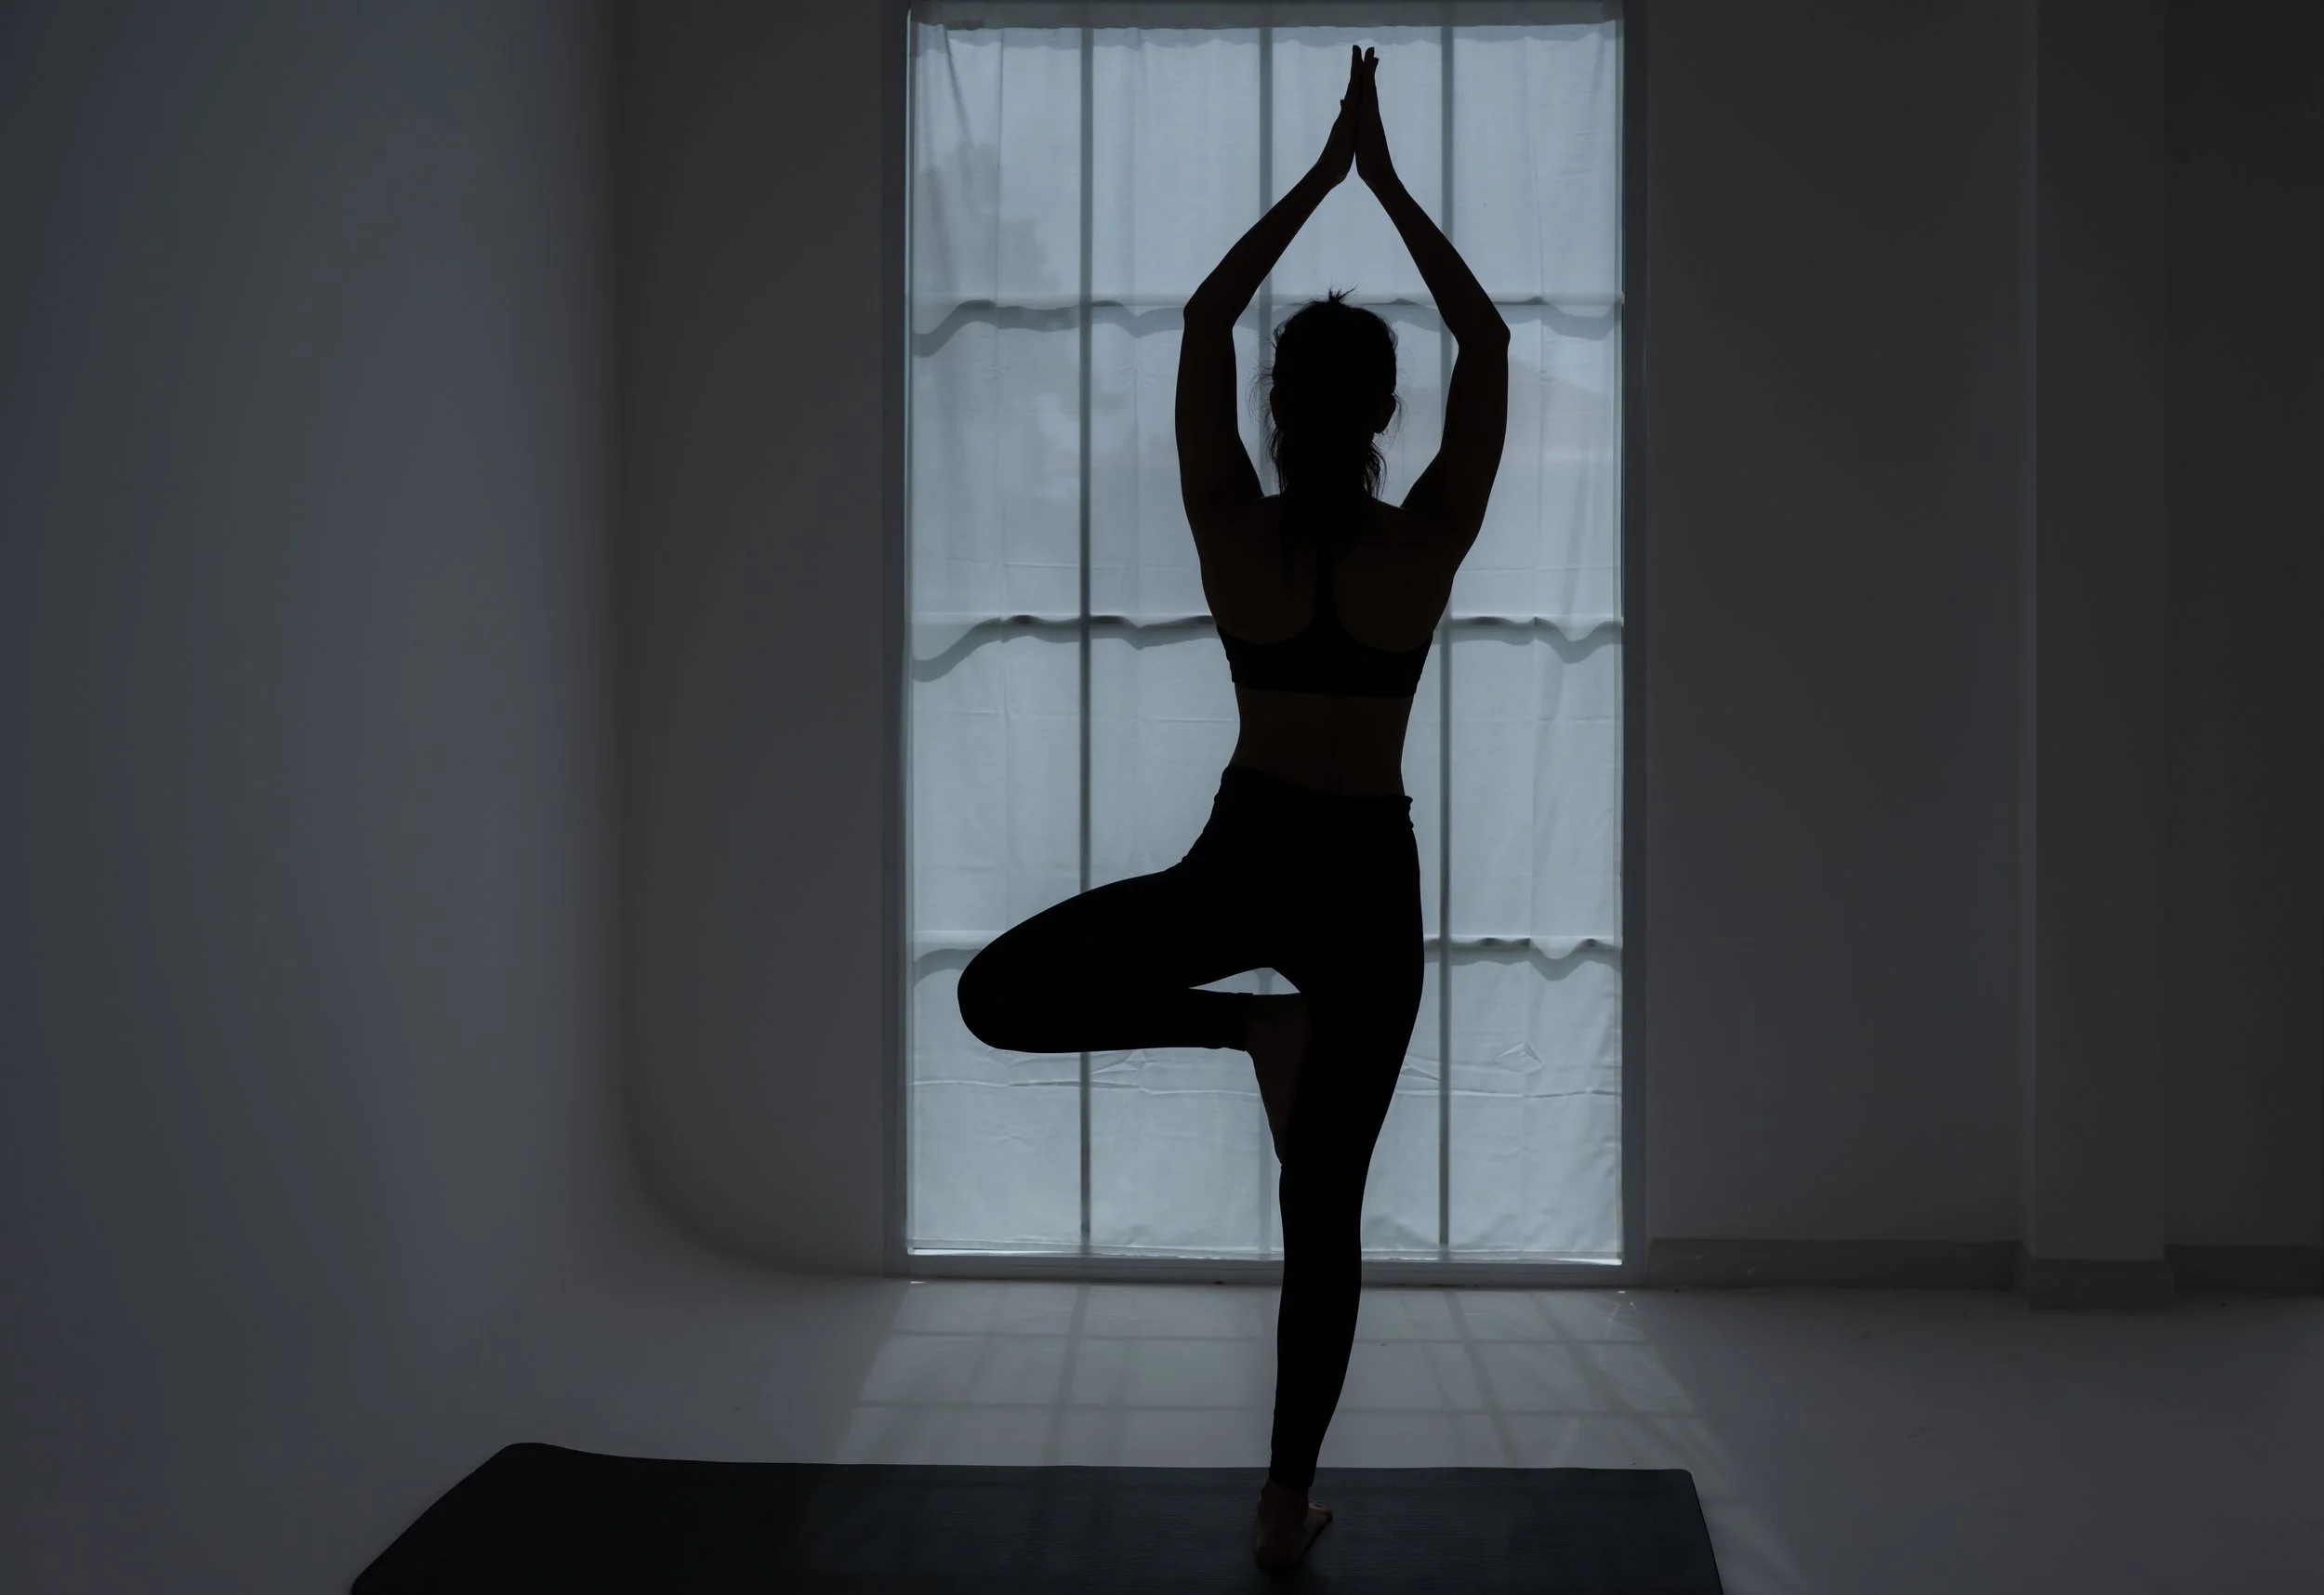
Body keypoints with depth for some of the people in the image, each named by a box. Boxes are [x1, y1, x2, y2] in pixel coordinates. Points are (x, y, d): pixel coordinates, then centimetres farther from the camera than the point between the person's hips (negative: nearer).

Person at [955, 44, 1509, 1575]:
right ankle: (1289, 1505, 15)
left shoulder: (1232, 530, -7)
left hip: (1243, 859, -1)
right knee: (1327, 1205, 9)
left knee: (999, 995, 14)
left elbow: (1204, 319, 4)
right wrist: (1388, 182, 3)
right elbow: (1488, 342, 2)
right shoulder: (1427, 540, -9)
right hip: (1369, 878, 1)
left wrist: (1322, 174, 7)